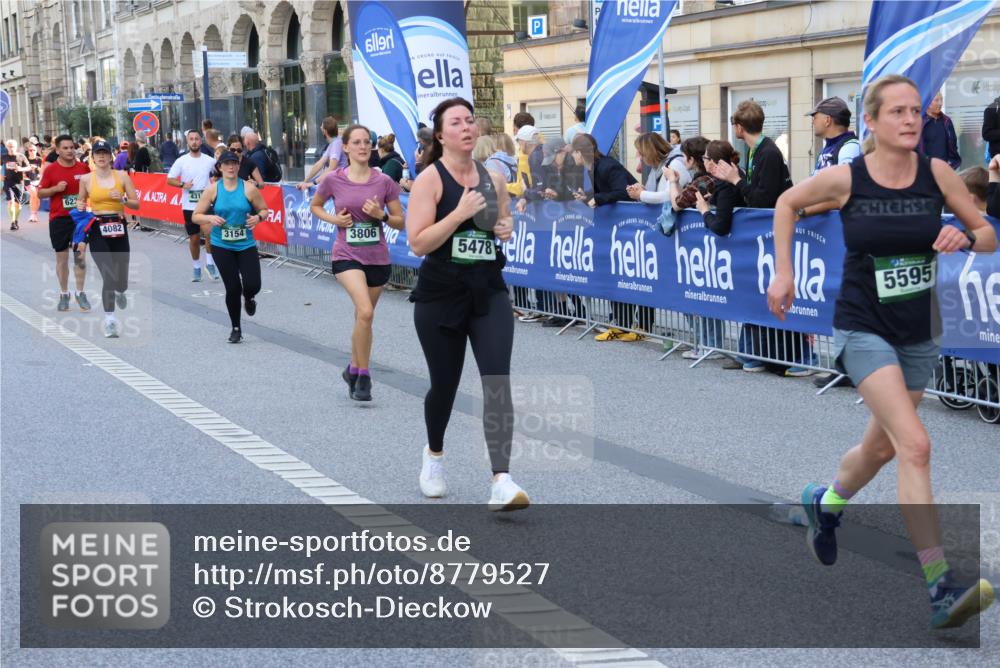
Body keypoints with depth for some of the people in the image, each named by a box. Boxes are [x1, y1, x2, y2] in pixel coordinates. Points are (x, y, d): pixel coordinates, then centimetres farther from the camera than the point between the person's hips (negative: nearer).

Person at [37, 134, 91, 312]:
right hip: (58, 219, -1)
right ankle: (64, 294, 15)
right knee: (62, 258, 5)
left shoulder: (83, 168, 1)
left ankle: (80, 293, 11)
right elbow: (40, 193, 1)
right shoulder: (50, 170, -3)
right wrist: (56, 188, -16)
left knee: (80, 255, 1)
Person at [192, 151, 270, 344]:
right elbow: (195, 216, 1)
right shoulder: (213, 190, -3)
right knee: (232, 288, -3)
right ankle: (235, 328, 19)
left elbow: (264, 210, 7)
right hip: (221, 246, 0)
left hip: (246, 245, 0)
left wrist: (258, 217, -15)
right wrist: (210, 218, -19)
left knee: (252, 285, -11)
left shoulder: (249, 189, -4)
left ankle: (248, 299, 30)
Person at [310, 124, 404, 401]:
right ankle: (363, 376, -12)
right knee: (366, 312, -23)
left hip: (378, 258, 3)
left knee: (362, 318, 15)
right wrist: (334, 219, -4)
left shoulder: (384, 181, -2)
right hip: (347, 256, -3)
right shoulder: (333, 180, -4)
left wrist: (380, 215, -16)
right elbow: (314, 206, 14)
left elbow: (400, 222, 4)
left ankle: (353, 369, 37)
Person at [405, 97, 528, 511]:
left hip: (488, 293, 3)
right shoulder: (430, 178, -9)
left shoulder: (493, 178, 6)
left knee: (497, 380, -14)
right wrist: (461, 213, -24)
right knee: (445, 384, 11)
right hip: (440, 297, -3)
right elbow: (418, 243, -17)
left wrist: (506, 229, 1)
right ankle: (434, 456, 42)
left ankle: (501, 482, -20)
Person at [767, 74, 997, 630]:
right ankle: (941, 589, -21)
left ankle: (826, 503, 54)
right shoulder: (846, 179, -11)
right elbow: (788, 203, 9)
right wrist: (783, 272, 5)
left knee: (882, 448, 20)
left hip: (918, 334, 4)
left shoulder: (937, 173, -5)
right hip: (864, 330, -4)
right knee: (915, 446, -21)